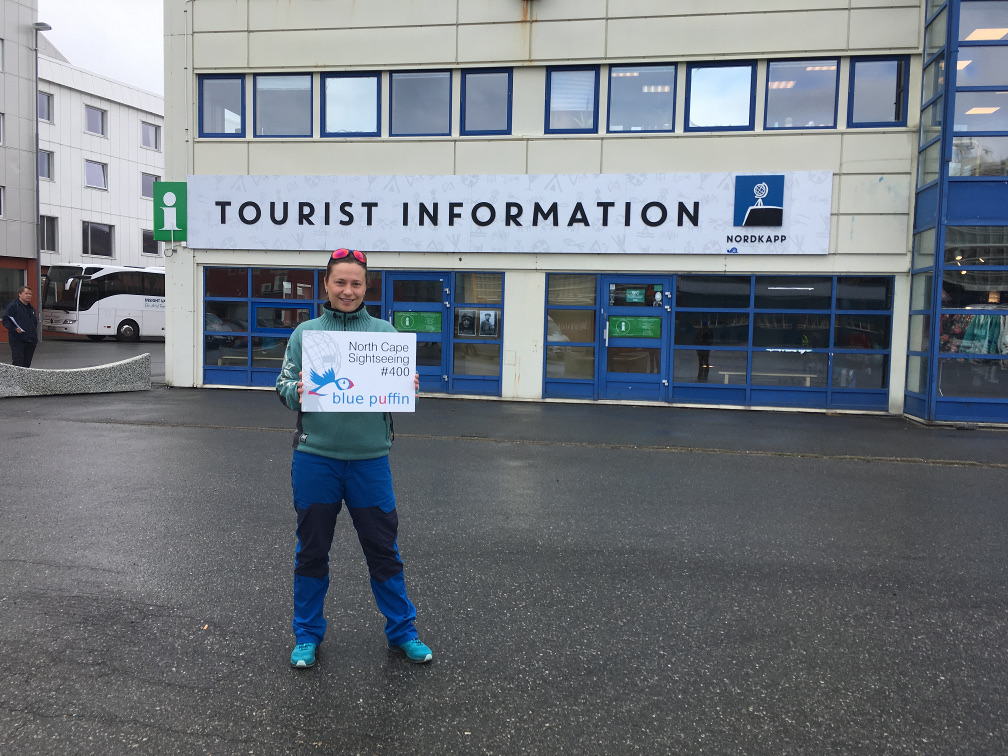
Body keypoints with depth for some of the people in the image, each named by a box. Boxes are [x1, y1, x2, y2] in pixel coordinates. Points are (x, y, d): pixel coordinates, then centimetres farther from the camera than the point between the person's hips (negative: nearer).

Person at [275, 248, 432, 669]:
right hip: (315, 457, 0)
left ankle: (402, 630, 25)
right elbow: (283, 387, 4)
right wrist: (297, 391, -18)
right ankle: (307, 634, 29)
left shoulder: (384, 332, 5)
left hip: (370, 458, 0)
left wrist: (408, 389, -15)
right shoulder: (305, 333, 4)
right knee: (312, 550, 12)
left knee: (383, 548, 9)